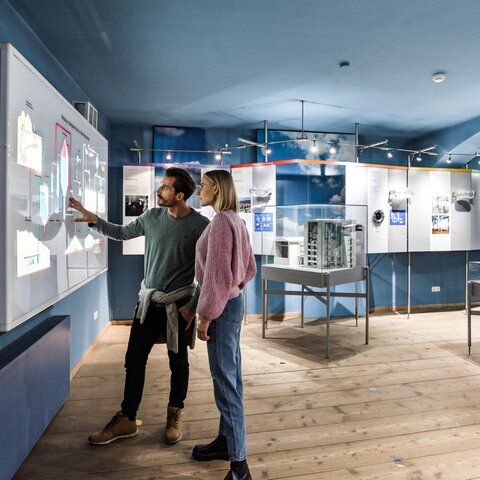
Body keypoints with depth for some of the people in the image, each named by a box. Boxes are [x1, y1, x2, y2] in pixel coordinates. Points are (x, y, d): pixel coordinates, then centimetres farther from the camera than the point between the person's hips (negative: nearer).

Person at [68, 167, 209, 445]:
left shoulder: (200, 226, -14)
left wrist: (192, 306, -12)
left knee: (178, 362, 11)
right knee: (134, 359, 9)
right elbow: (123, 233, 18)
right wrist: (94, 220, 4)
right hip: (148, 300, 5)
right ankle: (127, 419, 26)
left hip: (179, 303, -4)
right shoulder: (152, 217, 1)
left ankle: (176, 415, 33)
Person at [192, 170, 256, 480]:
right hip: (233, 302, 10)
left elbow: (216, 274, -21)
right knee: (229, 375, 18)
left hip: (222, 306, -10)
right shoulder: (236, 221, 11)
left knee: (225, 381, -2)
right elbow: (249, 268, 16)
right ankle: (227, 440, 34)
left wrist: (205, 316, -16)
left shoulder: (221, 221, -17)